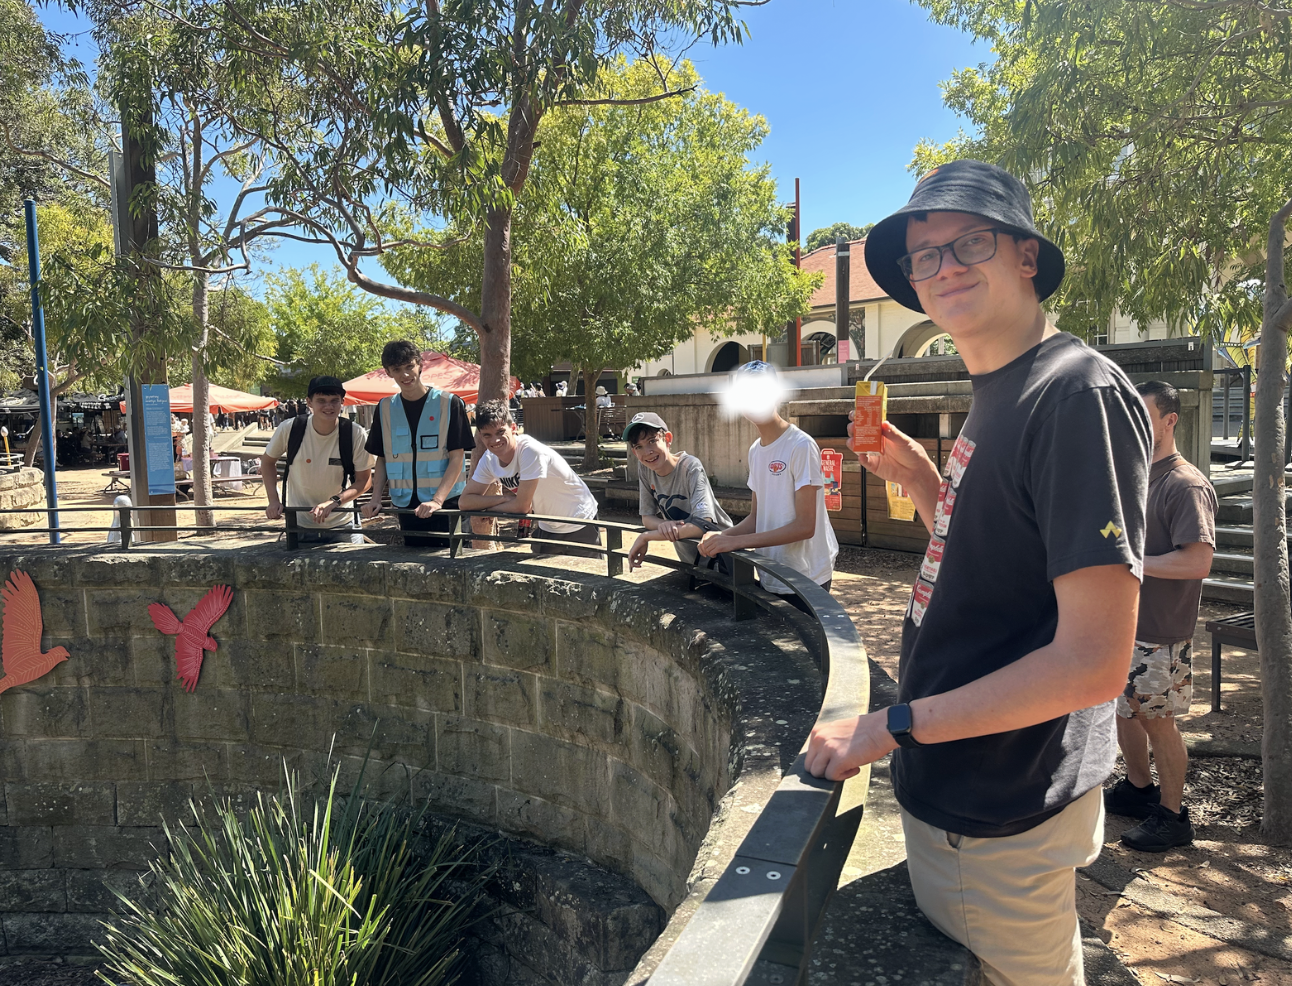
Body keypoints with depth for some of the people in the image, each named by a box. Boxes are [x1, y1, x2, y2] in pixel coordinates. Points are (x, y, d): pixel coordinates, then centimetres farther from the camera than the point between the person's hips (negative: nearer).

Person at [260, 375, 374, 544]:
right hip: (299, 525, 1)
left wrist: (333, 502, -23)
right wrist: (273, 500, -5)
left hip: (343, 524, -1)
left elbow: (364, 480, -9)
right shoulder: (289, 429, -12)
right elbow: (268, 461, 6)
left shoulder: (356, 434, -15)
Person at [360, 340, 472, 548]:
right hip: (406, 505, 4)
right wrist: (376, 499, 0)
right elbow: (382, 459, 14)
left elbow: (456, 458, -8)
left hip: (445, 504, -4)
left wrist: (437, 500, -19)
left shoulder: (449, 404, -4)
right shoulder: (385, 408, 9)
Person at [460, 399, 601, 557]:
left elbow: (522, 506, -28)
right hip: (547, 528, 6)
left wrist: (488, 506, -12)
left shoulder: (531, 451, -29)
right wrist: (505, 498, -22)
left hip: (580, 527, -6)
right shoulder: (489, 459, -8)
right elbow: (465, 501, -9)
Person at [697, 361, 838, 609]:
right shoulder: (755, 451, 10)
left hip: (805, 582, -6)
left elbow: (805, 526, -19)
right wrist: (723, 536, -7)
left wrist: (736, 541, -22)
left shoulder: (801, 446, -15)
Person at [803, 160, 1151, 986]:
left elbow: (1094, 662, -26)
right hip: (951, 789, 9)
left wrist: (895, 726, -21)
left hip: (1000, 824, -9)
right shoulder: (997, 394, 8)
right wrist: (923, 481, 1)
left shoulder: (1080, 392, -21)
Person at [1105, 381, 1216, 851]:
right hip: (1122, 619, 8)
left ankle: (1172, 816, 20)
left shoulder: (1186, 485, -17)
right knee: (1123, 709, 18)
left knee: (1156, 720, 3)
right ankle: (1137, 787, 37)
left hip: (1160, 631, -8)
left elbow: (1198, 561, -26)